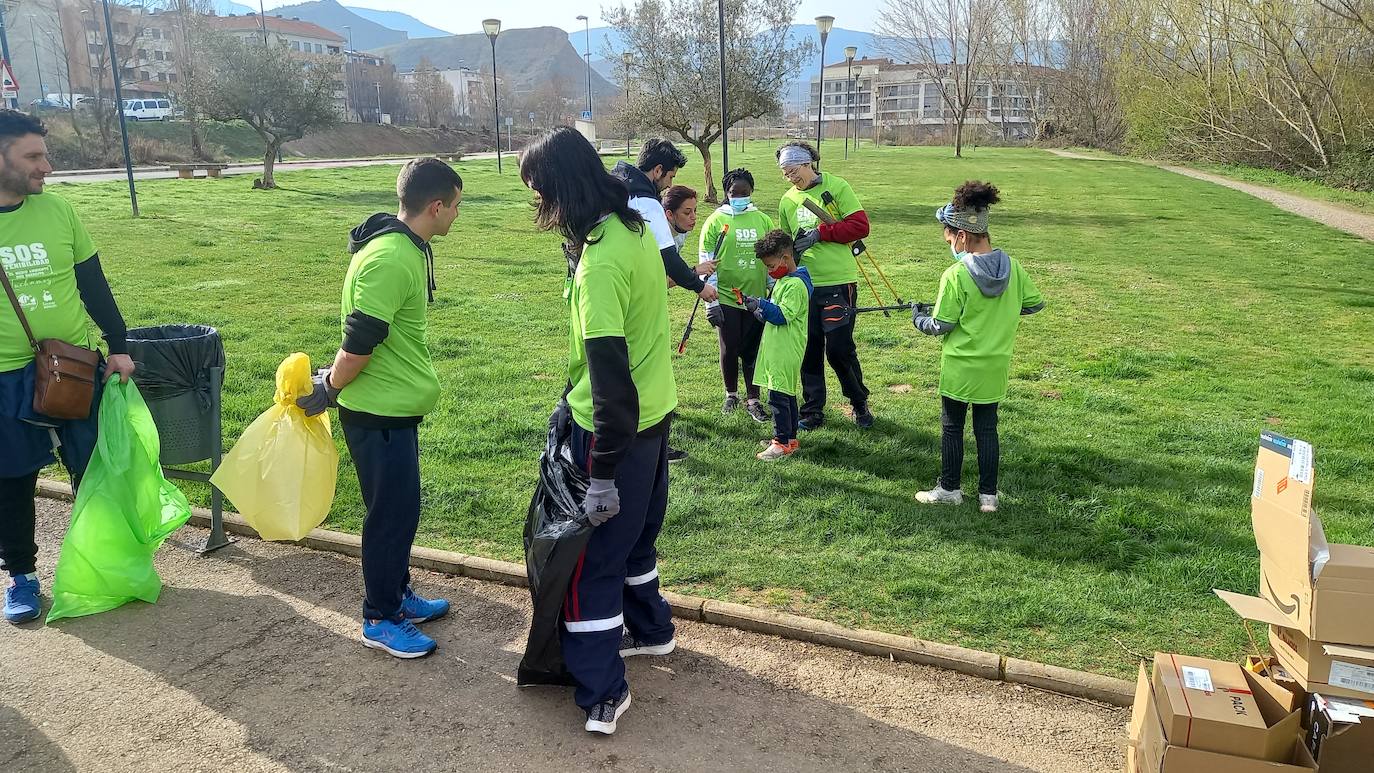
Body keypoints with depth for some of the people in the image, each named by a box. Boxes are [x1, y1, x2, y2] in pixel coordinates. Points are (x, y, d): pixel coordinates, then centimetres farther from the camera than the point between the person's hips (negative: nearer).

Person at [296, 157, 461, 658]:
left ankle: (398, 594, 36)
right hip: (378, 413, -9)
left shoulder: (407, 248, 8)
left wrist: (332, 383, 17)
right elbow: (359, 342, -24)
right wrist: (329, 390, -9)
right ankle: (380, 620, 20)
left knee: (401, 507, 20)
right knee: (392, 513, 3)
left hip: (397, 407, 9)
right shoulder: (389, 260, -25)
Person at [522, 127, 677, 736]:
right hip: (655, 412, 9)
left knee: (591, 554, 3)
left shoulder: (601, 261, -26)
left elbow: (610, 371, -29)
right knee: (634, 534, 25)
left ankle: (602, 691, 14)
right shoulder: (635, 228, 3)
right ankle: (649, 628, 44)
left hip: (617, 427, -9)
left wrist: (603, 476, -25)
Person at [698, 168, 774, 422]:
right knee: (729, 349, 5)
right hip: (726, 298, -2)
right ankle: (731, 395, 25)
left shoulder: (763, 220, 7)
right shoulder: (715, 221, -2)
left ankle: (752, 400, 16)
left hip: (756, 297, 2)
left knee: (753, 350, 6)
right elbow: (707, 263, -3)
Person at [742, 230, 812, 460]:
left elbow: (783, 315, -22)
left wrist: (761, 305, -25)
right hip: (778, 350, 10)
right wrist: (760, 311, 5)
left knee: (778, 395, -8)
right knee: (786, 394, 15)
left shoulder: (796, 284, -17)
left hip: (786, 353, -10)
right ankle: (790, 437, 23)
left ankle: (783, 442, -2)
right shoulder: (783, 280, 15)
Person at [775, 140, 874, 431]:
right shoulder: (787, 201, 12)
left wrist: (820, 233, -14)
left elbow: (860, 225, -9)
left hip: (838, 282, -4)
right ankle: (813, 409, 20)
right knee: (810, 350, 8)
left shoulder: (836, 187, -3)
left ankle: (860, 403, 20)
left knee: (839, 348, -3)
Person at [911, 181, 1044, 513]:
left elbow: (941, 326, -15)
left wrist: (919, 318, 5)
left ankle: (949, 489, 21)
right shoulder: (1013, 267, -4)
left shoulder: (955, 275, -19)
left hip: (960, 367, -4)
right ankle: (988, 495, 18)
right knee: (987, 428, 14)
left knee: (952, 427, 11)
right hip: (996, 367, 5)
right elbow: (1035, 303, 8)